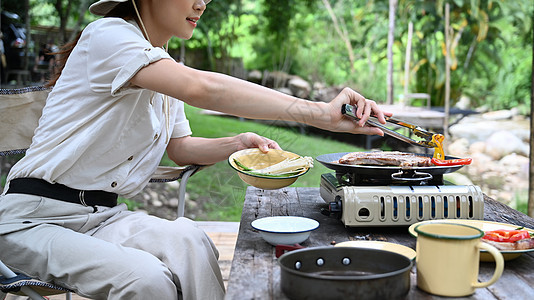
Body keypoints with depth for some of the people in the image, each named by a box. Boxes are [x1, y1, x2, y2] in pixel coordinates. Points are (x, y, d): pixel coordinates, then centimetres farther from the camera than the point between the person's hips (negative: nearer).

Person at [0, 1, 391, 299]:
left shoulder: (165, 69, 11)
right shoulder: (107, 35, -18)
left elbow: (180, 147, 19)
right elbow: (201, 88, -33)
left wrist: (236, 143, -3)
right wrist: (320, 113, -38)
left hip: (102, 215, 7)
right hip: (35, 219, -7)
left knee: (188, 241, -22)